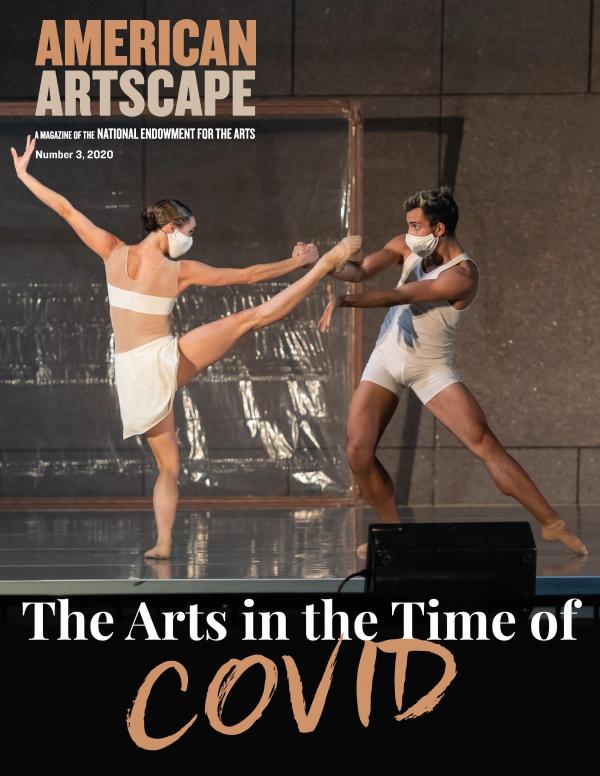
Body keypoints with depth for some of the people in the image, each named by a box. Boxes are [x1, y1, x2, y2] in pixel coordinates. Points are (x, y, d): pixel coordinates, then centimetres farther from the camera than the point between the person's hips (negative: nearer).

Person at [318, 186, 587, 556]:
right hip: (386, 359, 5)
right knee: (358, 451, -10)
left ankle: (551, 523, -8)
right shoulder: (407, 247, -4)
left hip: (432, 369, -5)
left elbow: (399, 296, -32)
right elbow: (361, 271, -11)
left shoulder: (462, 276, -24)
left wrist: (344, 300, -38)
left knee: (486, 443, -13)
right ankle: (392, 530, 8)